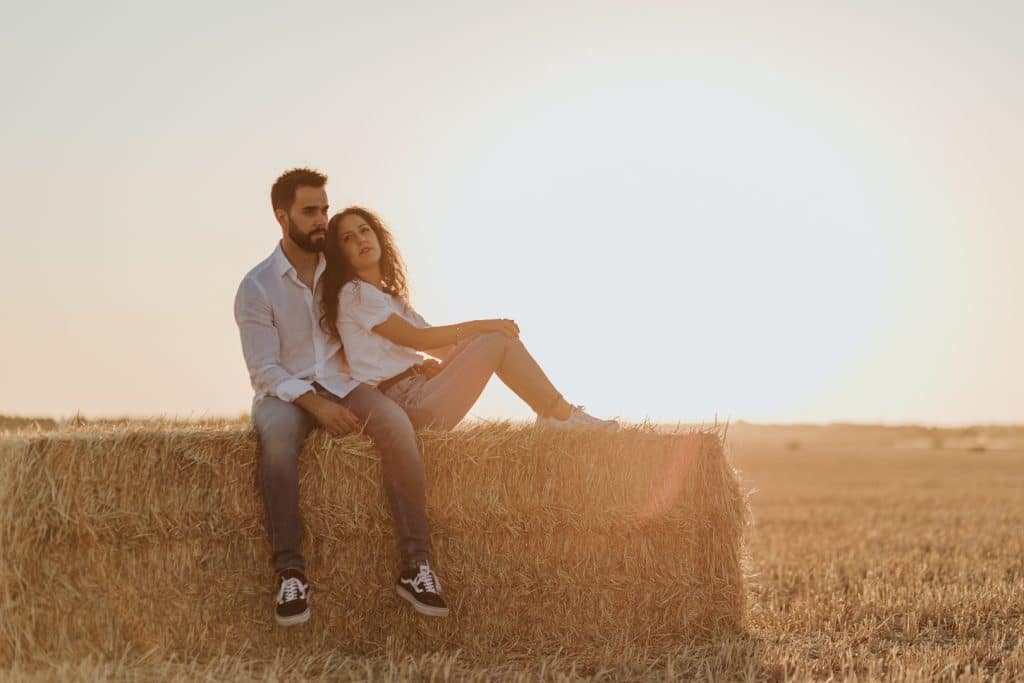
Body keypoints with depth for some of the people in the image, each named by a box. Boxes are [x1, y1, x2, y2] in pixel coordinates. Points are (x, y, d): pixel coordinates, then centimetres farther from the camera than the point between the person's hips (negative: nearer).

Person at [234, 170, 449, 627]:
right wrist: (315, 405, -22)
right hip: (285, 392, -3)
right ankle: (290, 571, -38)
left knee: (396, 424, -30)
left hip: (341, 383, 3)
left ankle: (415, 564, -30)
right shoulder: (257, 287, -1)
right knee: (275, 434, -39)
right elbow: (264, 370, -7)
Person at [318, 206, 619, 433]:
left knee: (496, 336, 4)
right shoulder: (354, 293, -5)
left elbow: (443, 347, 19)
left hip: (421, 388, 9)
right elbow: (416, 338, -11)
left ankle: (553, 415, -2)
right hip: (406, 404, -9)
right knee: (496, 340, -12)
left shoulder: (389, 297, 24)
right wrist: (476, 327, -8)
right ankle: (563, 417, -7)